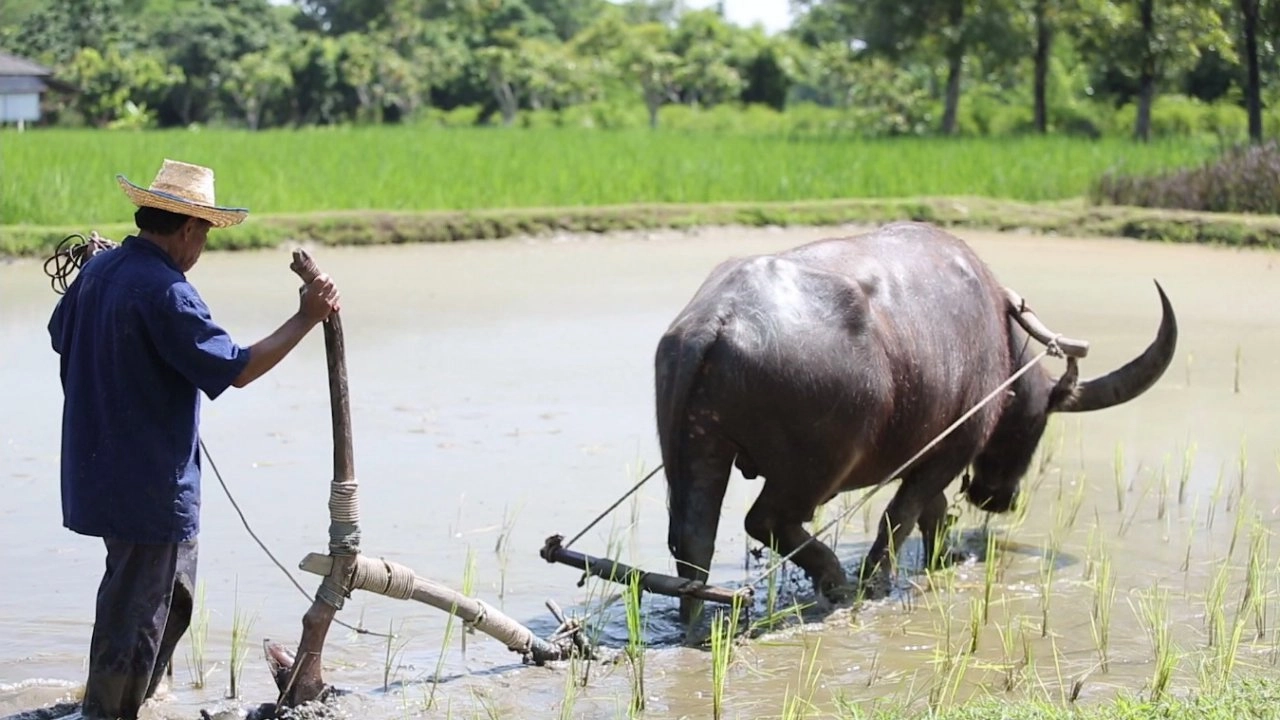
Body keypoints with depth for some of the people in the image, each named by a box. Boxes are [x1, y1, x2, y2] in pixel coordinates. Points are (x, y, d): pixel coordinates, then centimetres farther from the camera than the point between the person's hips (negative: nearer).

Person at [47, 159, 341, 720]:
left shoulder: (98, 270, 6)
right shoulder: (165, 293, -22)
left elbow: (60, 336, 23)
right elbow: (237, 368, -23)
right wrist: (306, 318, -16)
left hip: (100, 476, 10)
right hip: (149, 485, -10)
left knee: (172, 596, 22)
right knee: (135, 614, 1)